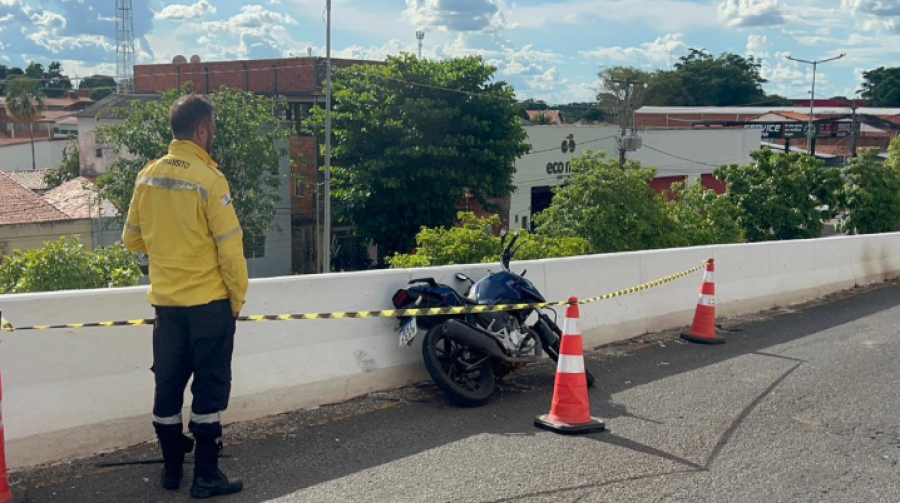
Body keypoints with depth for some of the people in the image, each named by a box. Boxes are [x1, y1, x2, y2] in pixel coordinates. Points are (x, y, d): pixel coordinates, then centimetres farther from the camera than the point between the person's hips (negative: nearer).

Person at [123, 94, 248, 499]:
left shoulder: (148, 176, 3)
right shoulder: (208, 179, -16)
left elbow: (132, 239, 11)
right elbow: (230, 248, -15)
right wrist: (238, 297, -3)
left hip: (165, 300, 6)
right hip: (209, 302, -6)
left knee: (168, 386, 14)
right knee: (209, 388, 4)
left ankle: (172, 469, 27)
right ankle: (206, 477, 11)